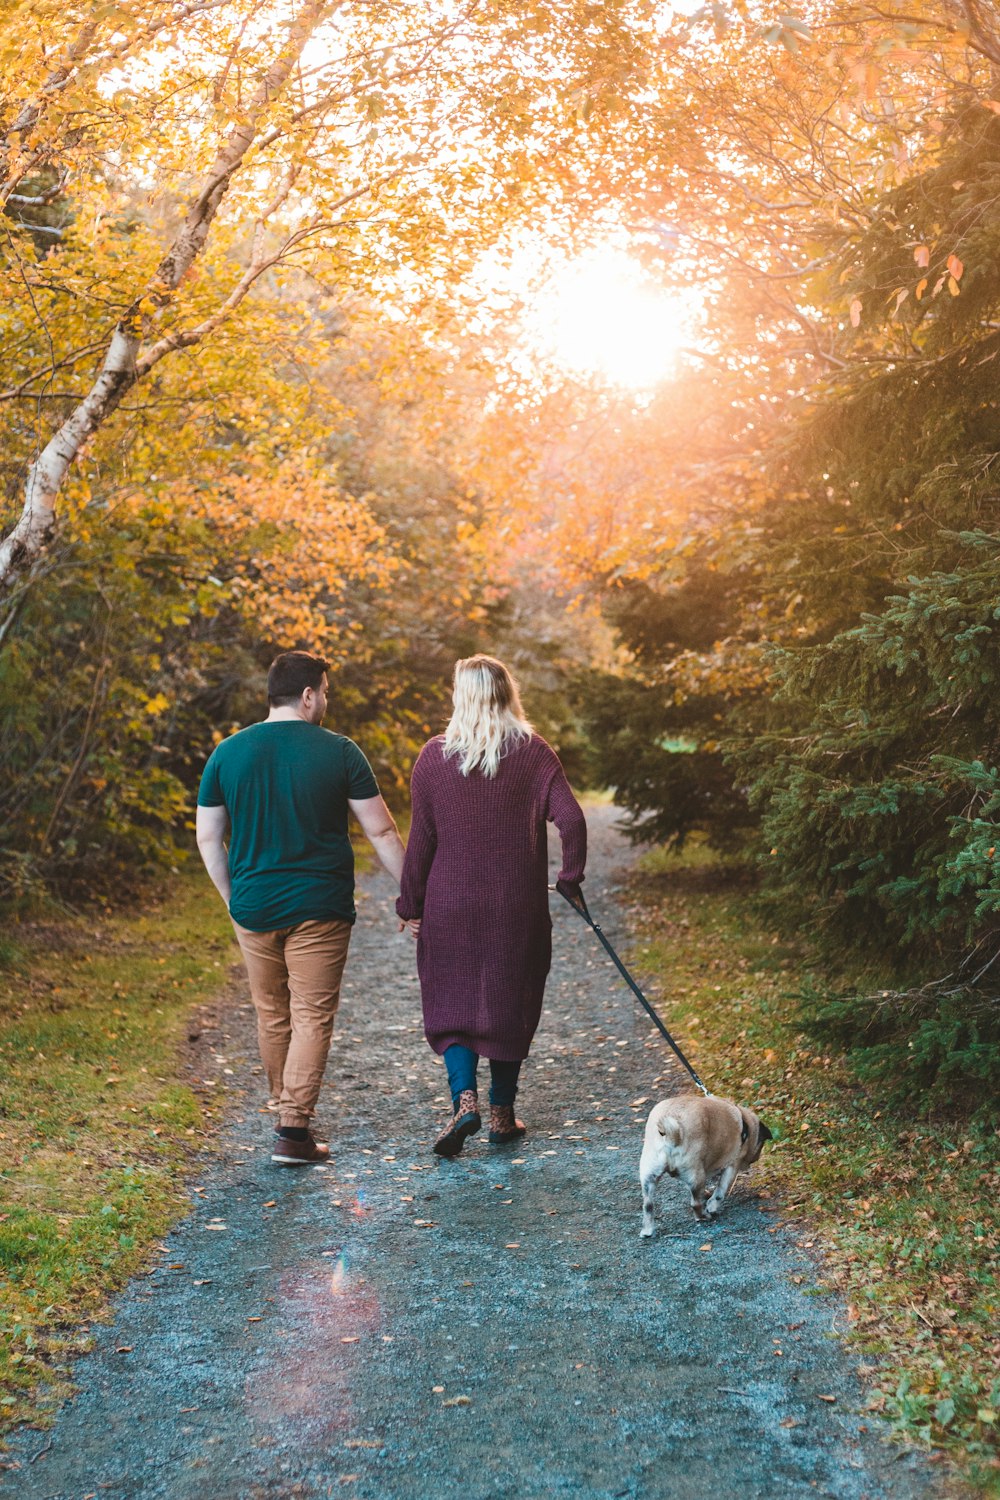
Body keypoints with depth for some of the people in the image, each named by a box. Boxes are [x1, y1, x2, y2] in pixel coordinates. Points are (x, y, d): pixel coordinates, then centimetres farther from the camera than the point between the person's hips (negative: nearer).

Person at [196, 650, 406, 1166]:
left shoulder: (227, 752, 2)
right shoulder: (338, 752, -6)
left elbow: (208, 839, 6)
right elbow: (381, 832, -5)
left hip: (254, 907, 4)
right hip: (319, 908, -3)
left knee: (272, 1015, 18)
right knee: (312, 1016, 3)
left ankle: (283, 1106, 33)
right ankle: (293, 1129, -2)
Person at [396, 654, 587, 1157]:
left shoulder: (434, 756, -4)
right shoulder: (534, 753, -4)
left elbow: (420, 839, -2)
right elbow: (571, 821, -13)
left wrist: (410, 903, 6)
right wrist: (570, 879, 2)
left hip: (449, 906, 0)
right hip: (518, 907, 1)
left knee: (451, 1003, 11)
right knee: (510, 1003, 14)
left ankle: (464, 1097, -8)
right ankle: (502, 1115, 20)